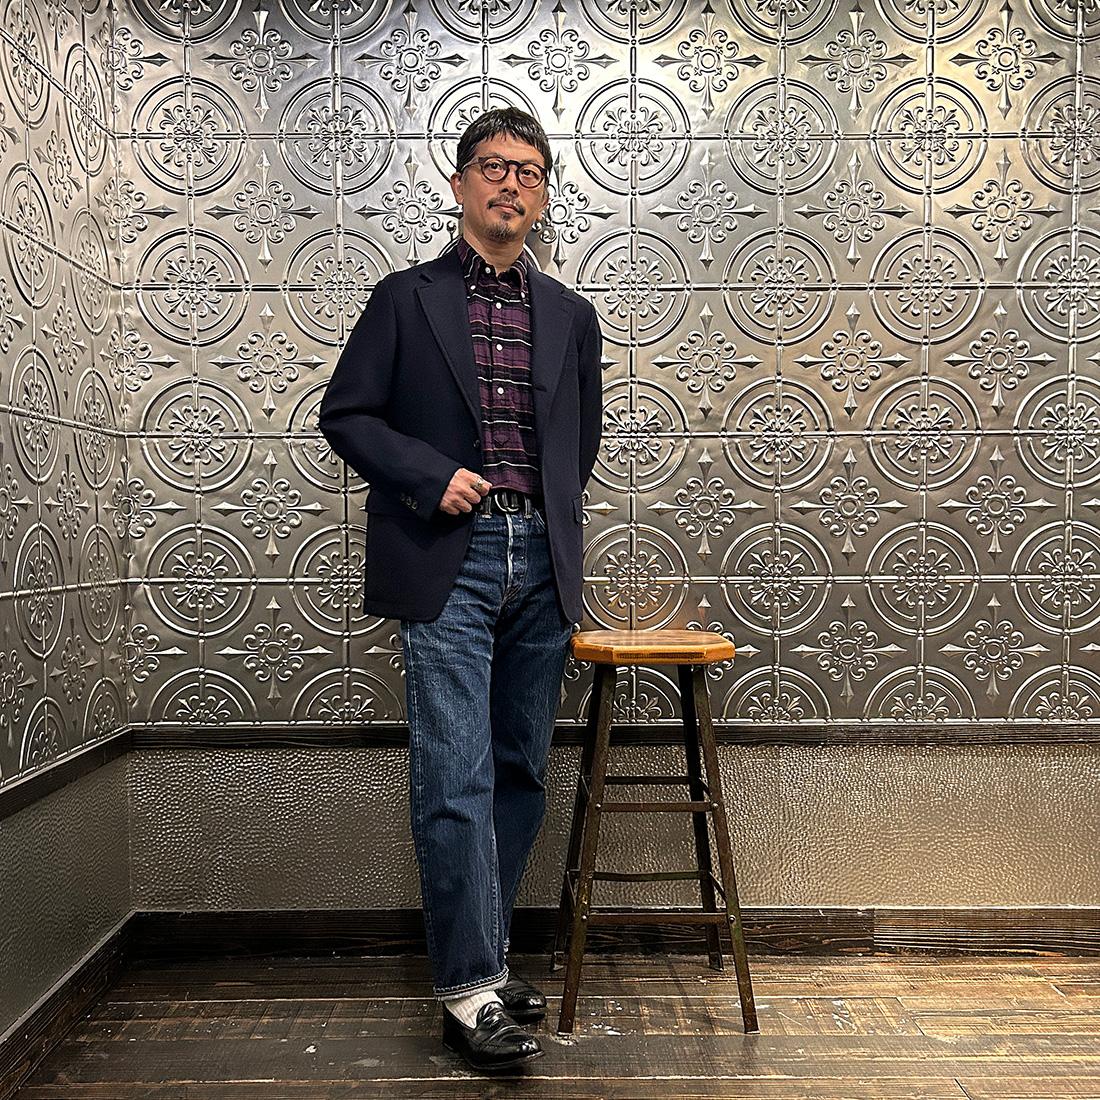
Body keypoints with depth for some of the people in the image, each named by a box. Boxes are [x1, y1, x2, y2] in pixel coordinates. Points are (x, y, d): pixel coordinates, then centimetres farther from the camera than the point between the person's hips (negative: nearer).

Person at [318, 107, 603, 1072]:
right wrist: (430, 474, -11)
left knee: (522, 774, 9)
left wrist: (557, 518, 14)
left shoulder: (570, 316, 16)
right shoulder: (407, 298, 6)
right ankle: (471, 986, 3)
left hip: (541, 562, 5)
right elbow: (345, 414, 2)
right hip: (449, 559, -4)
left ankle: (481, 954, 24)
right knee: (456, 779, -8)